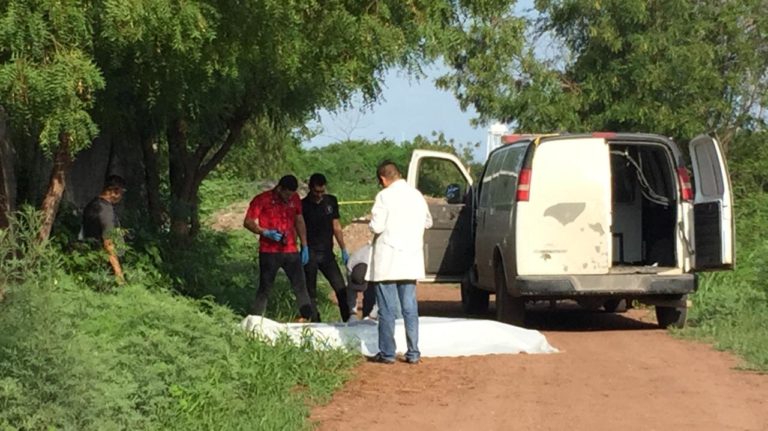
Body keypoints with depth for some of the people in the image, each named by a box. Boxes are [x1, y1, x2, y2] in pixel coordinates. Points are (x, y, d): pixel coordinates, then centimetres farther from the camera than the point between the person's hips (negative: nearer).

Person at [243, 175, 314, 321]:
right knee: (265, 287, 0)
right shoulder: (262, 199, -7)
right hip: (269, 252, -4)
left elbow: (299, 221, 19)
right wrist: (265, 232, -21)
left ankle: (307, 317, 4)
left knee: (300, 285, 1)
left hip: (291, 250, 4)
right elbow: (248, 222, -6)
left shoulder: (295, 199, 9)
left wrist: (304, 246, 14)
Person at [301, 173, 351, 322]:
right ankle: (315, 322, 9)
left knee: (341, 288, -6)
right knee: (311, 291, 3)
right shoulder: (303, 205, -3)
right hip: (310, 254, -2)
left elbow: (336, 226, 14)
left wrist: (343, 250, 13)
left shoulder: (331, 202, 7)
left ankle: (348, 321, -1)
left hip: (327, 253, 2)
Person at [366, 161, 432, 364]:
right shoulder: (417, 195, 7)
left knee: (387, 309, 0)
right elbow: (428, 222, 19)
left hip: (387, 262, -5)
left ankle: (387, 353, 3)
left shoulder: (385, 196, -12)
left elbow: (376, 226, -16)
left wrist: (371, 223, 5)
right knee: (410, 308, 9)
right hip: (411, 261, 5)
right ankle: (413, 353, 9)